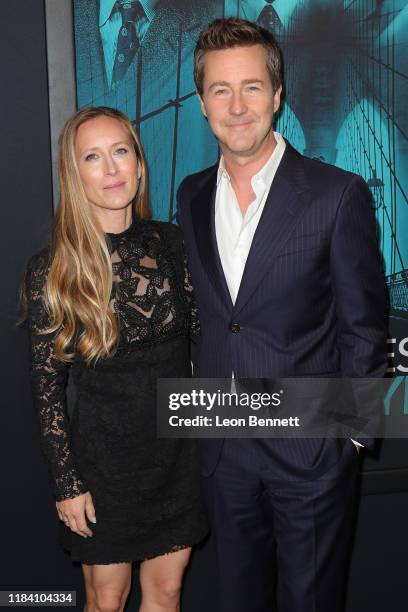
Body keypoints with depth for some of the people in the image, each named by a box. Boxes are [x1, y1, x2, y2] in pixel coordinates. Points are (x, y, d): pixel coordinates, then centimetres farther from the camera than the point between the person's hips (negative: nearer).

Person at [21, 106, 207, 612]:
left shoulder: (170, 243, -3)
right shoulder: (52, 270, -12)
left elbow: (200, 335, 4)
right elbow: (47, 388, -8)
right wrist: (66, 484, -7)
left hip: (177, 450, 3)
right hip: (103, 459, -3)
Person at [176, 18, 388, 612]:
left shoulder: (339, 195, -13)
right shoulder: (192, 195, 3)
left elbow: (364, 328, -9)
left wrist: (353, 428, -8)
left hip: (311, 451, -4)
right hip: (222, 450, 5)